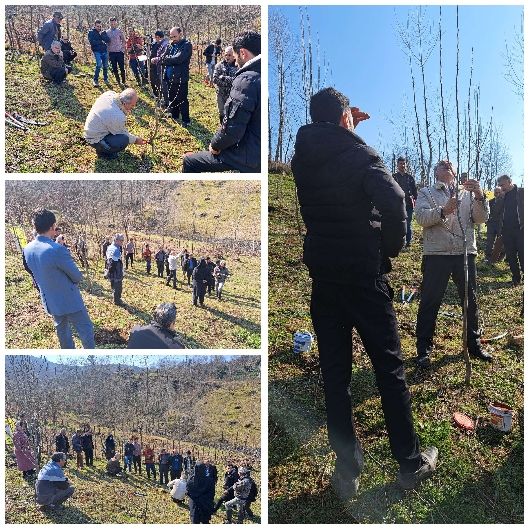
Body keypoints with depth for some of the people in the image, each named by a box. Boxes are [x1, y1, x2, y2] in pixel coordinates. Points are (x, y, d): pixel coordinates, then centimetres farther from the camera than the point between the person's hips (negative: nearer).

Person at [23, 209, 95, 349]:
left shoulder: (27, 250, -5)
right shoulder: (58, 250, -29)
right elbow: (77, 276, -18)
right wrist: (73, 281, 5)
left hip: (50, 302, 8)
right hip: (70, 301, -8)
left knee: (63, 332, 22)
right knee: (86, 330, 8)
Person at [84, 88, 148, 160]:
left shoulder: (109, 93, -12)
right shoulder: (118, 117, -33)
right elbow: (123, 134, -14)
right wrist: (135, 140, 1)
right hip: (94, 140, -9)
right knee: (124, 140, -27)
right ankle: (102, 151, -3)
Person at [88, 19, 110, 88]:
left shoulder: (103, 32, 14)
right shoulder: (91, 32, 1)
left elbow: (108, 40, 0)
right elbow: (92, 42, -12)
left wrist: (102, 34, -11)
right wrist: (101, 42, -9)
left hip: (105, 51, 4)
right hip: (97, 51, -4)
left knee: (105, 66, 6)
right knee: (99, 64, -19)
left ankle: (105, 79, 24)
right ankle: (95, 80, -10)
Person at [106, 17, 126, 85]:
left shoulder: (119, 31, 2)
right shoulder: (107, 32, 5)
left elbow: (123, 41, 7)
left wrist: (123, 49, -4)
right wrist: (107, 53, 4)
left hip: (119, 52, -2)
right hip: (111, 52, 2)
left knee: (122, 67, -2)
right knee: (114, 68, 5)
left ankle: (123, 81, 8)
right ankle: (118, 81, 15)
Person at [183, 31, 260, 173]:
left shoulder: (246, 79, -20)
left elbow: (232, 129, -24)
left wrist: (215, 145, -6)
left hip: (248, 156, -8)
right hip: (260, 153, 9)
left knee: (189, 161, 6)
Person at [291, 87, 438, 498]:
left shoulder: (302, 157, 7)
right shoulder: (360, 154, -8)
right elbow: (393, 199, -23)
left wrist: (346, 129, 26)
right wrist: (393, 247, -8)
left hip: (321, 275, 5)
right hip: (364, 273, -4)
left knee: (335, 375, 9)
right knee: (390, 368, 8)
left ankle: (347, 472, 18)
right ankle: (410, 463, 21)